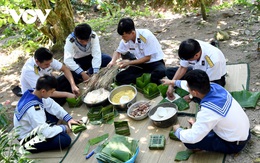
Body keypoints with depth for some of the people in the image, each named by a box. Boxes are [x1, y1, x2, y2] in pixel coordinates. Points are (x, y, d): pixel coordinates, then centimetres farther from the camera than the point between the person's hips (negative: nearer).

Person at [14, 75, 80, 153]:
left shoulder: (33, 93, -11)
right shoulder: (32, 109, -36)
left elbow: (52, 105, 3)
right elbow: (46, 133, -35)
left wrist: (68, 118, -3)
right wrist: (63, 128, -18)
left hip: (34, 128, 9)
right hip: (28, 139, -9)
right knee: (65, 140, -20)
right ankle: (31, 146, -7)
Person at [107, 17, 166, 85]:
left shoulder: (146, 36, -24)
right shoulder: (126, 39, -8)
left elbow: (147, 58, -19)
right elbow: (118, 52, 8)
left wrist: (129, 62, -20)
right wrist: (113, 61, -14)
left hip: (155, 62, -6)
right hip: (141, 64, 6)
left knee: (161, 72, -41)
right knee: (119, 77, -15)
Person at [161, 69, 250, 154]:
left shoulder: (208, 110, -36)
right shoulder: (214, 86, -15)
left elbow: (192, 138, -27)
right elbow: (194, 85, 8)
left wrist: (177, 130, -7)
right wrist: (173, 82, 21)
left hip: (235, 144, -8)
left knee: (189, 142, -13)